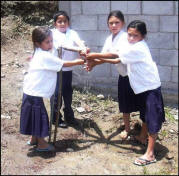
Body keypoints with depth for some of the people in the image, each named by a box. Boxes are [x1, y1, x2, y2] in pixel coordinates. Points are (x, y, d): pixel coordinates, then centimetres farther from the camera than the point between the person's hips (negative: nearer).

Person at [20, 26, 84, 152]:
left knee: (37, 117, 20)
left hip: (31, 92, 9)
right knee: (40, 117, 1)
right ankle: (42, 144, 13)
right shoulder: (45, 56, -18)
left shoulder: (39, 54, 12)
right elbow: (64, 64, -13)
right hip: (35, 94, -9)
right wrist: (79, 62, -1)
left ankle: (34, 139, 34)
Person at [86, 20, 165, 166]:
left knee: (152, 119, -5)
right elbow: (117, 60, 2)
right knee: (144, 114, 26)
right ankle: (143, 137, 48)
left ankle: (150, 154, -1)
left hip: (151, 87, -10)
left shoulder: (137, 48, -22)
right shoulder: (134, 47, 6)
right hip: (142, 87, 10)